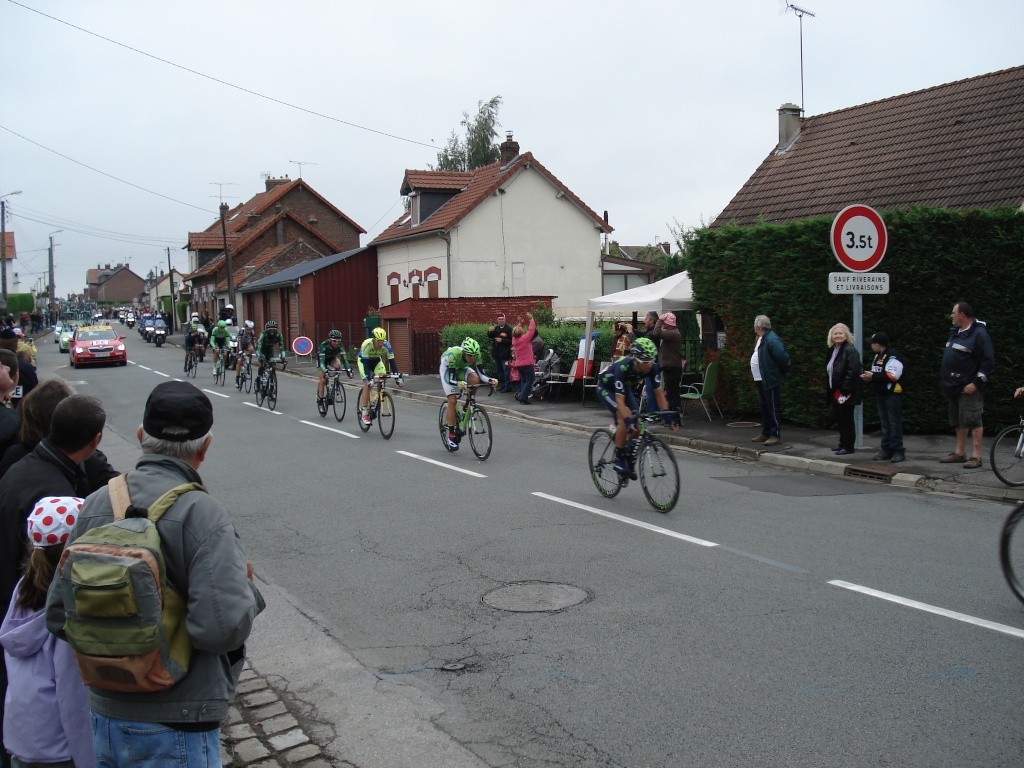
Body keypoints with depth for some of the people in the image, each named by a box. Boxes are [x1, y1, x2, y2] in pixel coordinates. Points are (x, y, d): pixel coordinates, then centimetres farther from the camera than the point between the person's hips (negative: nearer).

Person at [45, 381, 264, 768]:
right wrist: (245, 585, -9)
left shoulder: (96, 505, -3)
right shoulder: (202, 514, -21)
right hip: (175, 729, -5)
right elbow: (223, 627, -28)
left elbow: (58, 613, 2)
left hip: (103, 714, 6)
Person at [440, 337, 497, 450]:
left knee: (475, 379, -29)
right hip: (447, 369, -4)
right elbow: (451, 379, -38)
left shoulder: (476, 355, -28)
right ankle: (451, 435, -6)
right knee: (452, 401, -15)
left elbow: (480, 374, -21)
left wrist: (489, 380, -41)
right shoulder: (454, 355, -40)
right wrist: (459, 384, -58)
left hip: (461, 368, 4)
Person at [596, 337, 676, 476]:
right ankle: (619, 460, -17)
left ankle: (629, 460, 11)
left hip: (626, 387, 6)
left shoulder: (652, 367, -26)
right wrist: (628, 422, -54)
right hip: (606, 388, -6)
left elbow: (659, 393, -20)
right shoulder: (623, 367, -41)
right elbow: (620, 400, -43)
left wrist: (667, 417, -29)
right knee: (625, 418, -28)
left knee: (636, 424, -8)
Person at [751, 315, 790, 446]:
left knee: (773, 408, -4)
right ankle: (766, 433, 26)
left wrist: (782, 372, -12)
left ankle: (776, 435, 1)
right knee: (764, 407, 17)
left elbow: (783, 357, -25)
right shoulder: (761, 339, 12)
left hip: (770, 380, -11)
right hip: (761, 380, 11)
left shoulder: (771, 339, -19)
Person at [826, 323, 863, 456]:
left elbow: (853, 371, -21)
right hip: (835, 392, 9)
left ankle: (848, 446, 4)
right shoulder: (833, 350, 15)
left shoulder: (850, 350, -13)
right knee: (840, 418, 15)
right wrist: (831, 391, 14)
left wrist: (844, 391, -21)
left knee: (846, 419, -3)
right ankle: (843, 443, 25)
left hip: (845, 393, -9)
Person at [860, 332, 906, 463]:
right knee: (884, 422, 12)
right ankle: (886, 450, 17)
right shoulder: (878, 356, 14)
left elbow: (892, 376, -25)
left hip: (892, 394, -10)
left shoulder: (892, 356, -16)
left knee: (894, 423, -6)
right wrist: (868, 377, -2)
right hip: (881, 394, 10)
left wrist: (873, 376, -21)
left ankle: (898, 451, -2)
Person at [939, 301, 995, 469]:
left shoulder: (979, 334, -14)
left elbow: (988, 361, -17)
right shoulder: (955, 332, 14)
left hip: (969, 388, -9)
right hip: (955, 386, 9)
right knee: (958, 422, 14)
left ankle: (976, 456, -4)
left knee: (973, 422, -7)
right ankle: (959, 453, 23)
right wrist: (947, 382, 20)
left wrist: (976, 383, -20)